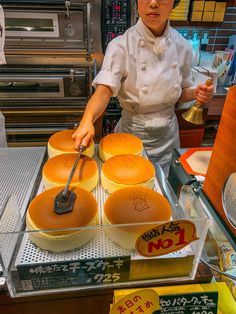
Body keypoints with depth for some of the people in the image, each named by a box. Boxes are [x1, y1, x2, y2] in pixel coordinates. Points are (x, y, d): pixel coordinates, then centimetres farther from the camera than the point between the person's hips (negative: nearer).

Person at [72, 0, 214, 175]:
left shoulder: (182, 46, -4)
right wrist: (87, 120, -45)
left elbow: (181, 93, 8)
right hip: (131, 135, -3)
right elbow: (104, 91, -26)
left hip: (167, 136, 4)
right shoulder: (121, 45, -16)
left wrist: (195, 94, -14)